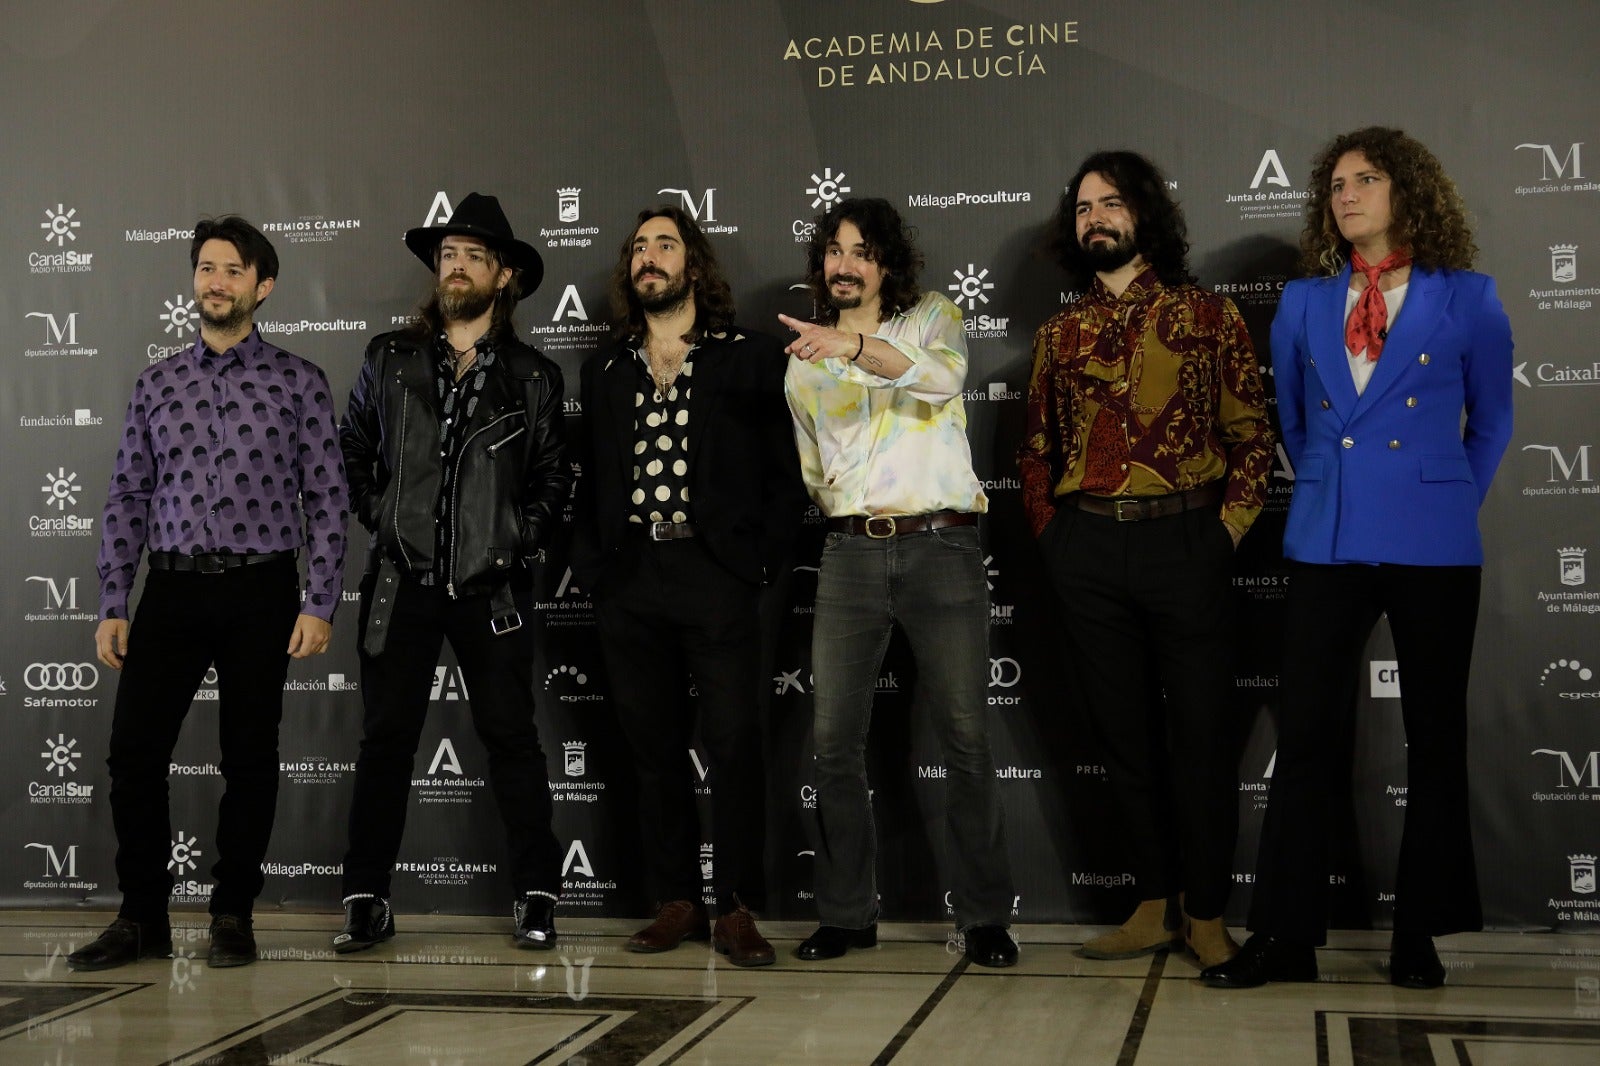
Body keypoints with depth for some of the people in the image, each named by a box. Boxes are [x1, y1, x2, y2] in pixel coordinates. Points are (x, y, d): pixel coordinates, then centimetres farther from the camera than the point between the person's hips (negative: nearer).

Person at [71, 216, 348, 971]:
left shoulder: (298, 383, 2)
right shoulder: (157, 385, 10)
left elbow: (326, 498, 0)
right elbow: (128, 498, 10)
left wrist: (319, 604, -7)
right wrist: (112, 607, 4)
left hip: (261, 593, -2)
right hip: (172, 589, 2)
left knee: (249, 758, 4)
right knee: (134, 750, -1)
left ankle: (233, 915, 18)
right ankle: (142, 918, 13)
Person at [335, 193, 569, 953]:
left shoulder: (532, 377, 6)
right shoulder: (389, 360, 9)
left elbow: (551, 477, 11)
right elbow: (351, 452, 16)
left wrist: (520, 536, -2)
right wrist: (376, 515, 5)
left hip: (491, 585, -1)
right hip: (401, 581, 1)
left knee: (510, 735, 1)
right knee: (385, 737, 3)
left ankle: (535, 896, 10)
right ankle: (366, 900, 11)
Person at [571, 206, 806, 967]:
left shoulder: (749, 359, 5)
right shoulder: (604, 369, 16)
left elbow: (783, 470, 3)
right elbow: (587, 475, 17)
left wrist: (761, 561, -6)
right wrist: (590, 563, 5)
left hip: (714, 572, -3)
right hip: (629, 580, 4)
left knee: (733, 744, -7)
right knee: (654, 747, 7)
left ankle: (736, 910, 1)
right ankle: (676, 903, 15)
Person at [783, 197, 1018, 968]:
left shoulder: (930, 319, 7)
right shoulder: (804, 361, 19)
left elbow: (942, 376, -18)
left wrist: (855, 345, -30)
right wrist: (844, 515, 15)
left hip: (940, 547, -3)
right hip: (851, 551, 4)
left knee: (965, 739, -5)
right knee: (834, 739, -2)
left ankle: (985, 918, 3)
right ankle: (846, 913, 9)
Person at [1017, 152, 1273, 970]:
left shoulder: (1208, 316, 4)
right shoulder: (1059, 334, 13)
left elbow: (1252, 433, 2)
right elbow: (1036, 449, 18)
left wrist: (1228, 527, -7)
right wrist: (1051, 534, 6)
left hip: (1183, 542, -3)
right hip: (1087, 551, 3)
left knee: (1201, 732, 0)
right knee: (1124, 733, 8)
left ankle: (1207, 915, 10)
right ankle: (1154, 906, 18)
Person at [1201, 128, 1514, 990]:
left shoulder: (1466, 298, 2)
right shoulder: (1303, 303, 9)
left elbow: (1491, 423, 11)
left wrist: (1449, 503, 9)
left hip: (1432, 546, -2)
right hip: (1328, 544, 2)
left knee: (1434, 736, 5)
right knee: (1305, 734, -1)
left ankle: (1419, 935, 16)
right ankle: (1285, 936, 5)